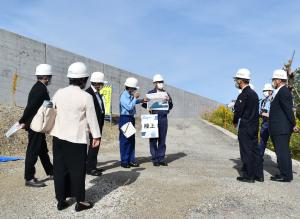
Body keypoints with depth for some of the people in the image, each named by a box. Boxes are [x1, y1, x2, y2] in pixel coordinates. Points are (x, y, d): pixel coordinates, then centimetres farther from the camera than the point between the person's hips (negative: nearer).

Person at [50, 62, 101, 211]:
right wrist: (96, 136, 1)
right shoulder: (86, 96, -13)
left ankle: (61, 200, 21)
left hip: (59, 136, 5)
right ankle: (80, 201, 14)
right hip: (77, 138, -5)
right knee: (77, 170, 5)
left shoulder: (59, 93, 1)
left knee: (60, 168, 12)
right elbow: (92, 118, -9)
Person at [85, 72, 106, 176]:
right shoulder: (88, 93, -14)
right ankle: (90, 168, 3)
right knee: (93, 144, -6)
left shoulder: (97, 93, 14)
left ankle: (93, 166, 23)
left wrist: (101, 123, 12)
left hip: (99, 123, 9)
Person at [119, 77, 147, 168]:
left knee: (132, 140, 11)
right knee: (124, 140, -2)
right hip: (125, 119, -9)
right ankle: (124, 161, 6)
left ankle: (131, 160, 19)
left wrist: (141, 100, 14)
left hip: (131, 118, 9)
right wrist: (135, 98, -18)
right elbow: (129, 107, -25)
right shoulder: (124, 96, -16)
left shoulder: (130, 95, 8)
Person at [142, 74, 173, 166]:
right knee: (153, 139, 0)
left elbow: (170, 107, 10)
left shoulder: (166, 93, 12)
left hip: (164, 118, 3)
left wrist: (169, 100, -9)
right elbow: (144, 104, 1)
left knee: (162, 139, 7)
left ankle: (161, 158, 15)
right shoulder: (150, 93, 4)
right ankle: (155, 159, 9)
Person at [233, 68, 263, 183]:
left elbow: (238, 111, -17)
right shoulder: (254, 93, 12)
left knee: (246, 152, -1)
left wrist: (235, 122, 0)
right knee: (255, 150, 13)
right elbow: (254, 111, 14)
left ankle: (248, 176, 6)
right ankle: (258, 175, 19)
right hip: (254, 126, 9)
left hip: (245, 128, -8)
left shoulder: (244, 94, -16)